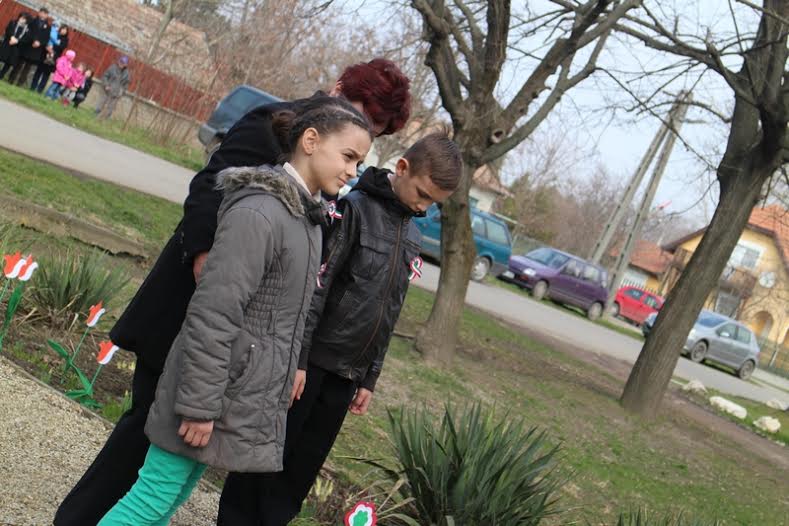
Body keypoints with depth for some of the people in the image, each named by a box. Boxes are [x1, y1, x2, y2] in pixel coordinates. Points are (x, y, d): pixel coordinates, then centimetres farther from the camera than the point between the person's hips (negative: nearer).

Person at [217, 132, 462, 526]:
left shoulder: (412, 239, 12)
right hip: (310, 360, -6)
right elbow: (313, 287, -15)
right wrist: (297, 358, -18)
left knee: (305, 463, 11)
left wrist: (369, 378, 15)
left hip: (346, 374, 6)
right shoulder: (353, 208, -10)